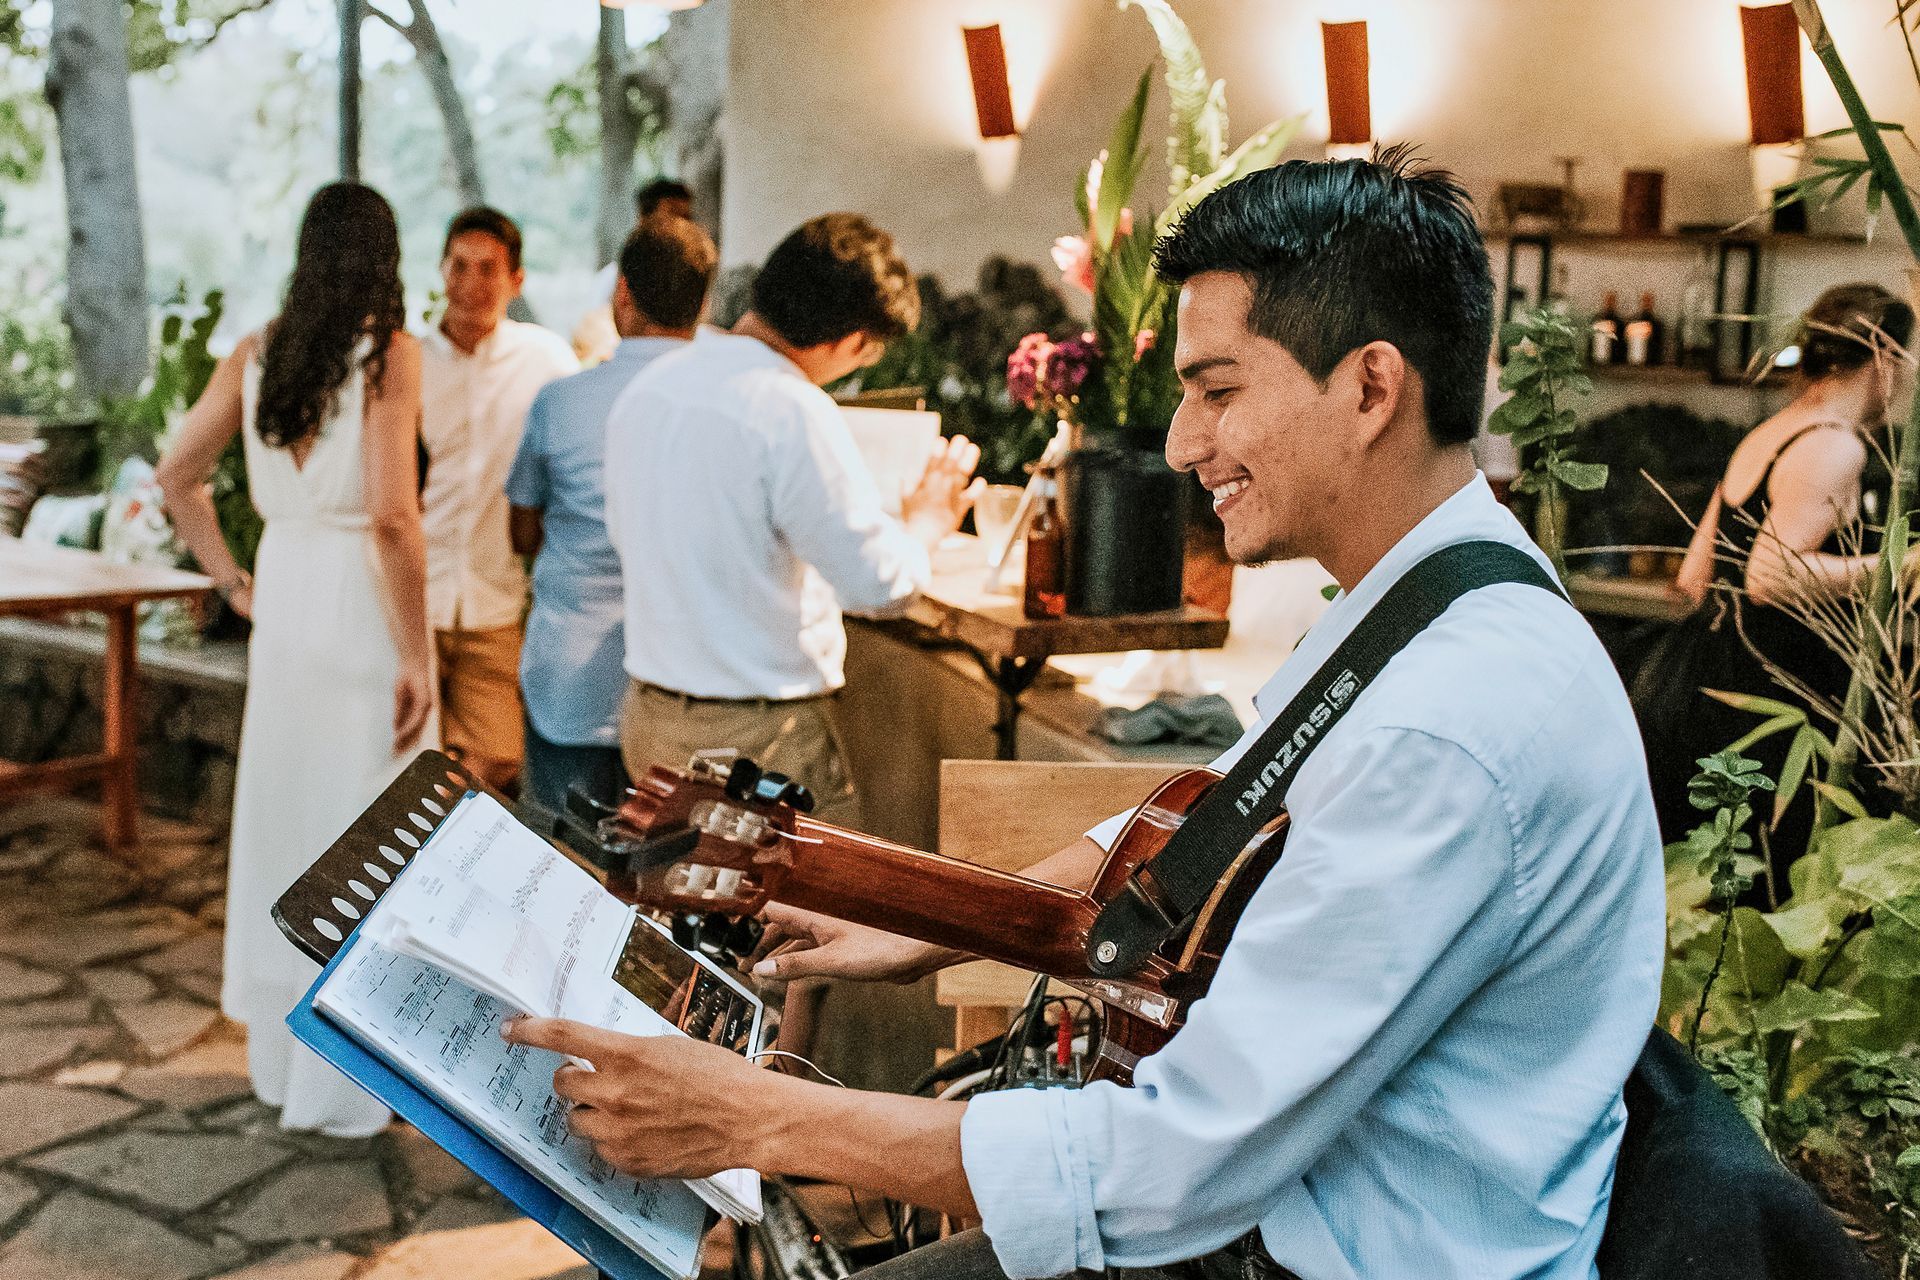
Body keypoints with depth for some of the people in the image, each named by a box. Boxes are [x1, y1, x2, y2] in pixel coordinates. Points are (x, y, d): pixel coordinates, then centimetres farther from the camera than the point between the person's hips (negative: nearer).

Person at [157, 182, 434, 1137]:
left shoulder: (257, 354, 6)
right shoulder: (390, 352, -12)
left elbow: (177, 475, 10)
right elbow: (393, 516, -19)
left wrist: (230, 579, 18)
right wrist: (414, 660, -15)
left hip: (283, 593, 6)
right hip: (363, 601, -6)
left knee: (280, 817, 17)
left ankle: (277, 1055, 33)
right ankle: (338, 1088, 12)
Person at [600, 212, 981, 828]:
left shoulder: (646, 385, 5)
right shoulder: (795, 413, -20)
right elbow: (882, 580, -16)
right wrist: (926, 521, 5)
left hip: (649, 718, 8)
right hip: (763, 735, -8)